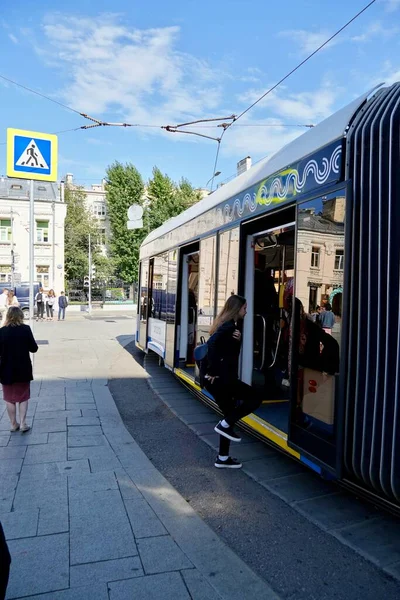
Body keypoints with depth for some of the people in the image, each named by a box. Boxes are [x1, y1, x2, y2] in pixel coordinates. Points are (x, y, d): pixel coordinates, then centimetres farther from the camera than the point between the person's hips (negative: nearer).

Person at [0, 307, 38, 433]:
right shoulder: (26, 329, -11)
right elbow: (34, 348, -6)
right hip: (23, 369, 0)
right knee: (23, 396, 14)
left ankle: (13, 424, 22)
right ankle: (22, 423, 11)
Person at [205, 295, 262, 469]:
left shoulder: (228, 325, 17)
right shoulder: (229, 326, -14)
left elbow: (228, 349, 11)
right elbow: (212, 343, -30)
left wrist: (238, 339, -9)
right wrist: (213, 371, -24)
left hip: (220, 379, 10)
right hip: (222, 379, -10)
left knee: (230, 416, 15)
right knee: (254, 399, 0)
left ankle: (223, 459, 23)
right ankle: (224, 424, 0)